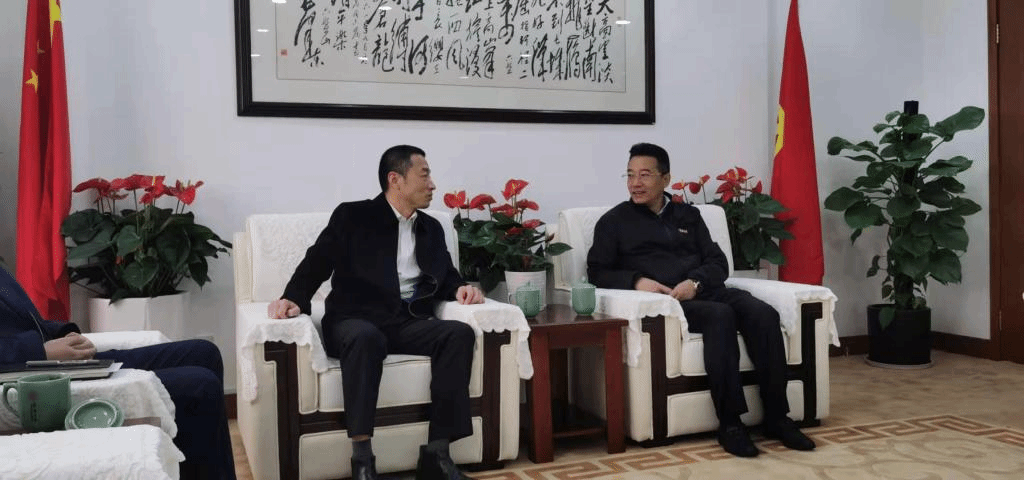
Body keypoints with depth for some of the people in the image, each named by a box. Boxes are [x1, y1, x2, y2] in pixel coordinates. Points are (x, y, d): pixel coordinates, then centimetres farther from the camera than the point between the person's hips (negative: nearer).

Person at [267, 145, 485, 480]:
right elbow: (315, 265, 1)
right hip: (356, 321, -4)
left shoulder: (431, 229, 21)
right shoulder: (352, 217, 6)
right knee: (366, 337, -40)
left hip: (409, 324, 4)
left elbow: (446, 276, 24)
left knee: (460, 333, -25)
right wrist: (293, 299, -19)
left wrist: (460, 288, -1)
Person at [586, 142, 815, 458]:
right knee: (720, 315, -34)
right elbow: (597, 271, 4)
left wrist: (695, 281, -9)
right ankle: (729, 423, -31)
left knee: (764, 313, -24)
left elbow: (719, 262, 14)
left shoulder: (689, 215, 23)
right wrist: (637, 281, -16)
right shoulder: (614, 221, 13)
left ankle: (776, 417, -20)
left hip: (704, 291, 4)